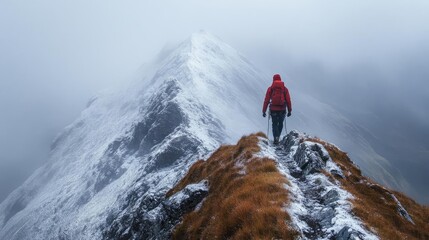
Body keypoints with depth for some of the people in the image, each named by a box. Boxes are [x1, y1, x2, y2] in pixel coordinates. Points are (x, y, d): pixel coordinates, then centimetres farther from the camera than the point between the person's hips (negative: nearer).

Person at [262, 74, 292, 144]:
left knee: (275, 124, 11)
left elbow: (266, 100, -1)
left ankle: (276, 139, -1)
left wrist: (264, 111, 3)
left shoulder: (270, 88, 0)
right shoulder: (285, 89, 3)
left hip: (273, 109, -1)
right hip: (282, 109, 1)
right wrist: (289, 110, 10)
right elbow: (288, 100, 2)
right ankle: (277, 137, 25)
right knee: (280, 124, 21)